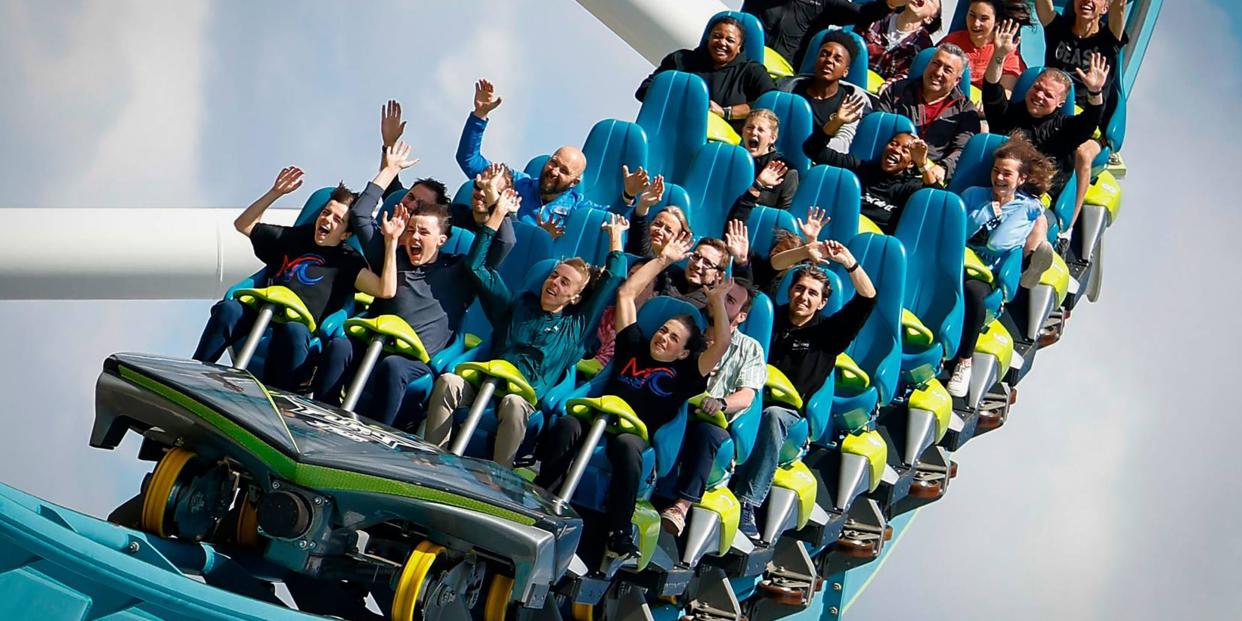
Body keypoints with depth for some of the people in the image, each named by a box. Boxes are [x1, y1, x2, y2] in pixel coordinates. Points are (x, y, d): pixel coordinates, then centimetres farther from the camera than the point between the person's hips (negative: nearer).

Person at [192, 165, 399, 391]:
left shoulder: (347, 261, 15)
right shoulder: (294, 238, 29)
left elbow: (386, 290, -1)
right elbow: (243, 225, 34)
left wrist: (390, 242, -7)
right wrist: (275, 193, 24)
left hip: (301, 329, -4)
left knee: (294, 332, -40)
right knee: (228, 309, -29)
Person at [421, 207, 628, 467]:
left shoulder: (576, 326, 19)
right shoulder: (517, 305, 24)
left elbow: (612, 282, 19)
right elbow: (476, 267, 23)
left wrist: (615, 239, 24)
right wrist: (497, 216, 21)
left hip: (527, 398, -2)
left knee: (513, 404, -40)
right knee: (448, 382, -31)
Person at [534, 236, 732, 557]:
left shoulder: (685, 372, 17)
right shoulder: (634, 347, 26)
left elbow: (722, 343, 5)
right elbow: (626, 293, 28)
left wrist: (717, 301, 3)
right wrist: (663, 260, 30)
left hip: (637, 434, -2)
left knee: (626, 446, -40)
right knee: (567, 425, -34)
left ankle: (620, 535, -38)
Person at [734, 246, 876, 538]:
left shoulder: (827, 332, 12)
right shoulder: (771, 316, 19)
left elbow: (867, 299, 3)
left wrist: (848, 261, -8)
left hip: (790, 412, -2)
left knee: (773, 416, -39)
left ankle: (747, 503, -42)